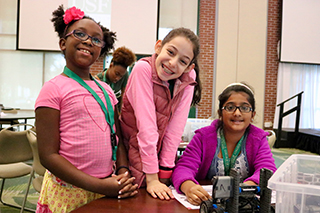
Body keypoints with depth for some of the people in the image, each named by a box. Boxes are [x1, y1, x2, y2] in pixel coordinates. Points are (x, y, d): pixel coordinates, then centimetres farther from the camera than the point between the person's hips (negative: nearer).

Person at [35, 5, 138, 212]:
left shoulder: (106, 90, 7)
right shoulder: (54, 89, -9)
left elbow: (118, 139, 11)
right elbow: (49, 155, -13)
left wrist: (124, 173, -7)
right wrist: (98, 186, -17)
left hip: (108, 188, 5)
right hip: (68, 192, -5)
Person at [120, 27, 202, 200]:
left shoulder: (188, 78, -11)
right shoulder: (143, 68, -22)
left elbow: (176, 127, -12)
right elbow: (146, 125, -26)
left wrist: (165, 170, -14)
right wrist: (151, 178, -25)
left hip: (160, 152, 3)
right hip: (134, 152, -3)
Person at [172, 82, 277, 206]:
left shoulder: (259, 139, 2)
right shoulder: (203, 136, -2)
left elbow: (267, 170, -12)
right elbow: (184, 167, -12)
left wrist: (248, 186, -37)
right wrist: (188, 186, -38)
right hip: (206, 199, -3)